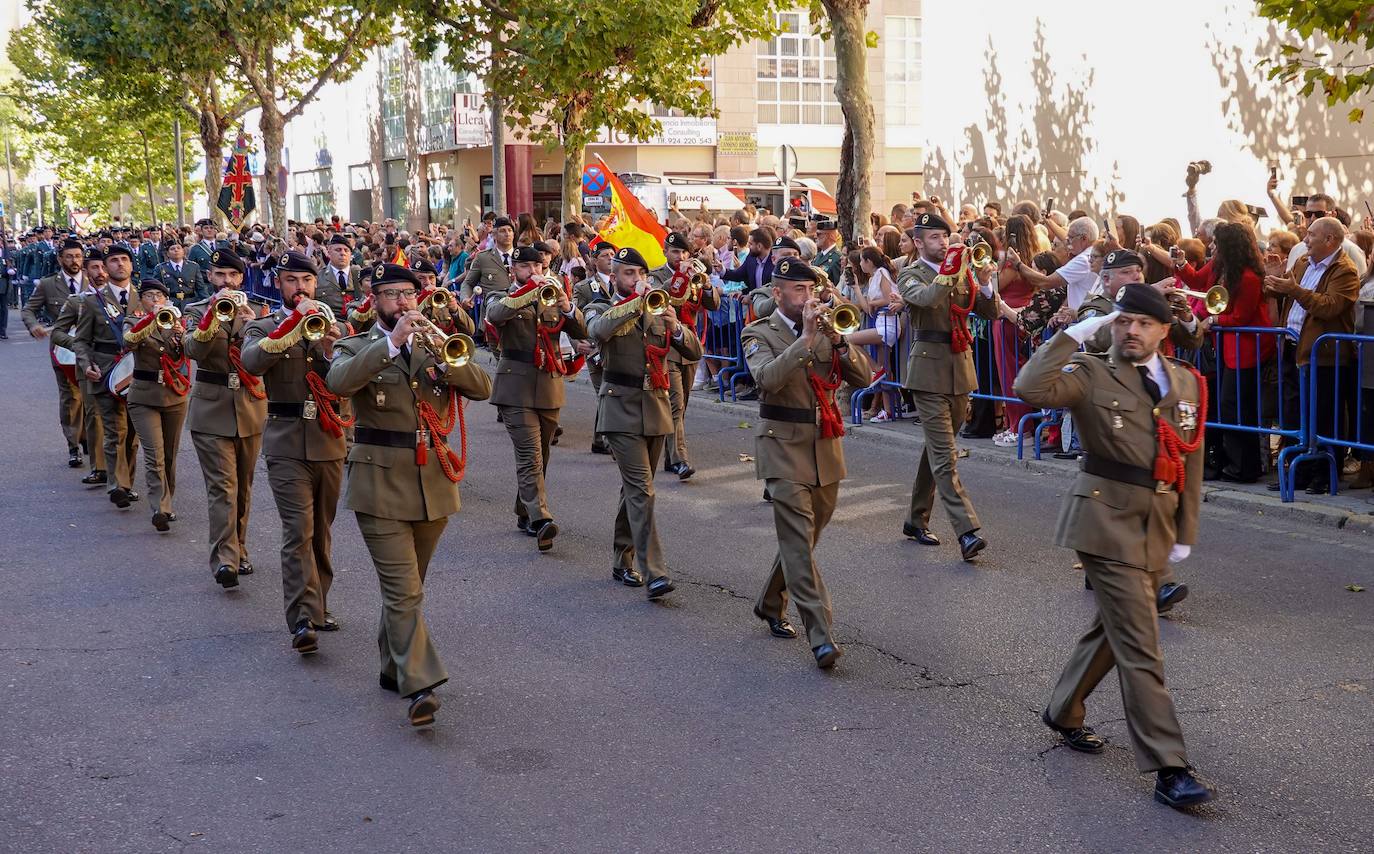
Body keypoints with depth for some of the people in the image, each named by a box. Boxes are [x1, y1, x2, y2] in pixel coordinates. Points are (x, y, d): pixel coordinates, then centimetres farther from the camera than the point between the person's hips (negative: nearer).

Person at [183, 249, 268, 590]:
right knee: (222, 487, -12)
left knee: (243, 487, 11)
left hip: (250, 407, 3)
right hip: (212, 409, -3)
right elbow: (193, 349, -16)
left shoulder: (253, 310, 9)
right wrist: (213, 314, -27)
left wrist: (253, 325, -25)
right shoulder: (198, 310, 3)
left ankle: (237, 551, 23)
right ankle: (225, 561, -17)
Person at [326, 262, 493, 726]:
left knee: (405, 586, 16)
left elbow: (482, 387, -2)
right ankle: (420, 686, -13)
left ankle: (393, 668, 30)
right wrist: (391, 343, -27)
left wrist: (444, 359, -19)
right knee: (403, 591, -10)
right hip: (381, 486, -4)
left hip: (434, 484, 4)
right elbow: (339, 382, -21)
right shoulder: (356, 348, 3)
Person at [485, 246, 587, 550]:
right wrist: (531, 293, -31)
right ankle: (540, 520, -25)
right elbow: (495, 315, -21)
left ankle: (525, 512, 27)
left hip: (549, 387, 5)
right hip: (517, 386, -5)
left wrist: (568, 309, -17)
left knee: (539, 456, 13)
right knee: (529, 455, -15)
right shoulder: (505, 299, 5)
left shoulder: (553, 300, 16)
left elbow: (581, 333, 4)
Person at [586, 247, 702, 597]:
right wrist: (636, 304, -28)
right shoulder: (601, 309, 3)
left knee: (634, 488, 13)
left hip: (656, 409, 5)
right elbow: (598, 331, -23)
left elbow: (694, 352, 6)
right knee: (641, 489, -14)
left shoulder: (658, 311, 15)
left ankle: (623, 561, 26)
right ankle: (654, 572, -20)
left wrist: (675, 327, -13)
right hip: (621, 409, -5)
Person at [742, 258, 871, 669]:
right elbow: (768, 378, -24)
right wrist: (806, 338, -27)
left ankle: (770, 603, 37)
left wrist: (837, 338, -14)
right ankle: (820, 636, -14)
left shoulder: (826, 330, 10)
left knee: (804, 537, 15)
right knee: (799, 539, -11)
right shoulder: (760, 335, -3)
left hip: (826, 447, 5)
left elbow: (863, 377, 0)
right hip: (784, 448, -5)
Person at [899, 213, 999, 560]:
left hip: (960, 368, 6)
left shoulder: (962, 273, 14)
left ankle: (917, 520, 27)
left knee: (937, 449, 15)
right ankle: (967, 532, -19)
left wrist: (984, 284, -9)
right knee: (945, 455, -11)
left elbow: (990, 312, 7)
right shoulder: (911, 275, -1)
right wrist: (951, 273, -32)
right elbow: (925, 298, -23)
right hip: (929, 368, -6)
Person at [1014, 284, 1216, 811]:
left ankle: (1063, 713, 42)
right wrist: (1076, 333, -20)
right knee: (1140, 648, -9)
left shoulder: (1188, 384, 10)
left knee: (1113, 630, 20)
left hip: (1157, 529, 6)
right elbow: (1030, 389, -25)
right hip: (1108, 522, -6)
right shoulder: (1091, 375, -5)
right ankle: (1168, 770, -7)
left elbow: (1191, 461, 13)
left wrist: (1186, 533, 10)